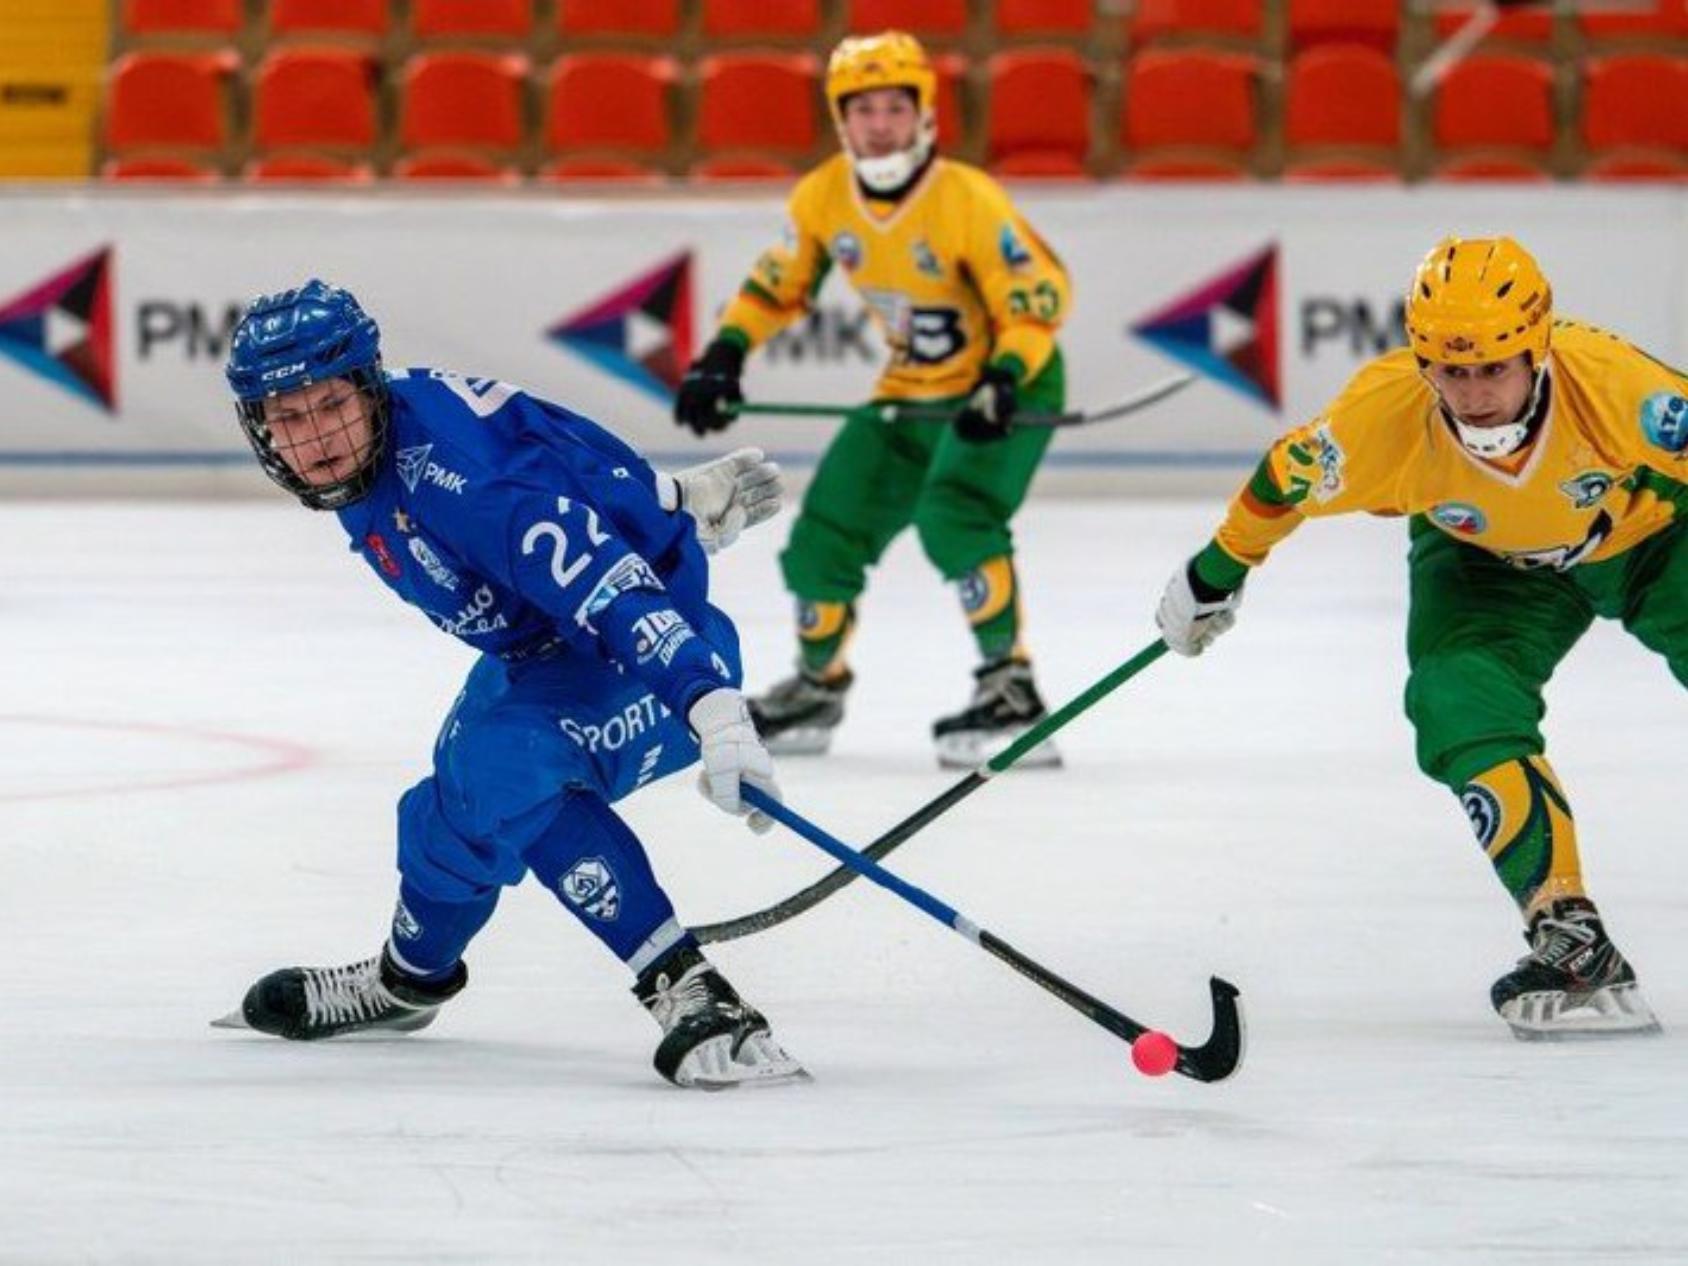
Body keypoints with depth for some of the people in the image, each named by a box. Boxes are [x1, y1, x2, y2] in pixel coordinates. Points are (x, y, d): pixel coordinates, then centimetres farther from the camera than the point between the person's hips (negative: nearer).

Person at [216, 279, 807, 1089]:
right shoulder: (374, 449, -5)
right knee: (454, 806, 26)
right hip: (539, 653, 10)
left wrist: (711, 702, -52)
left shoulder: (448, 476, -34)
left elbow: (605, 585, -42)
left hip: (651, 653, -10)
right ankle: (410, 978, 53)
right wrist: (668, 498, 19)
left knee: (503, 772, -33)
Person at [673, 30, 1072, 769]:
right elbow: (778, 285, 8)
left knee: (953, 516, -30)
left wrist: (1004, 380, -36)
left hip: (1008, 384, -7)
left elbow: (1039, 296, -22)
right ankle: (817, 687, 31)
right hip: (909, 394, 7)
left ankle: (1010, 691, -26)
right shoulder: (822, 199, -7)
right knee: (826, 533, 6)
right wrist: (723, 357, -2)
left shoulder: (968, 201, -25)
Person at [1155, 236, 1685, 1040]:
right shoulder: (1386, 414, -32)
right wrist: (1217, 573, 1)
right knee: (1463, 709, -21)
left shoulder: (1612, 383, -39)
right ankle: (1571, 941, -21)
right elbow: (1291, 478, -13)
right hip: (1487, 561, 2)